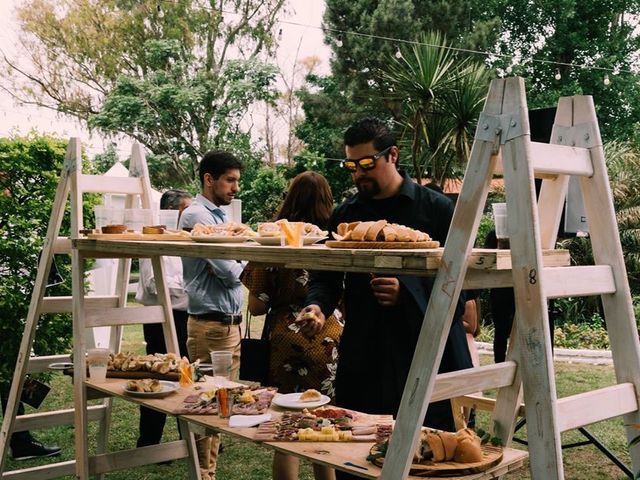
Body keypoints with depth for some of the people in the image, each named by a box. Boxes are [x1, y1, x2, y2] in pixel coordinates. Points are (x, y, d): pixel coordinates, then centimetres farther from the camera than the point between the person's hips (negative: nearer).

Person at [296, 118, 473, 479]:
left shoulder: (437, 209, -2)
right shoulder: (345, 216, 11)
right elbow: (326, 276, 14)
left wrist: (408, 292, -19)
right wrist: (318, 306, -8)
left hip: (428, 360, -3)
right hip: (362, 364, 4)